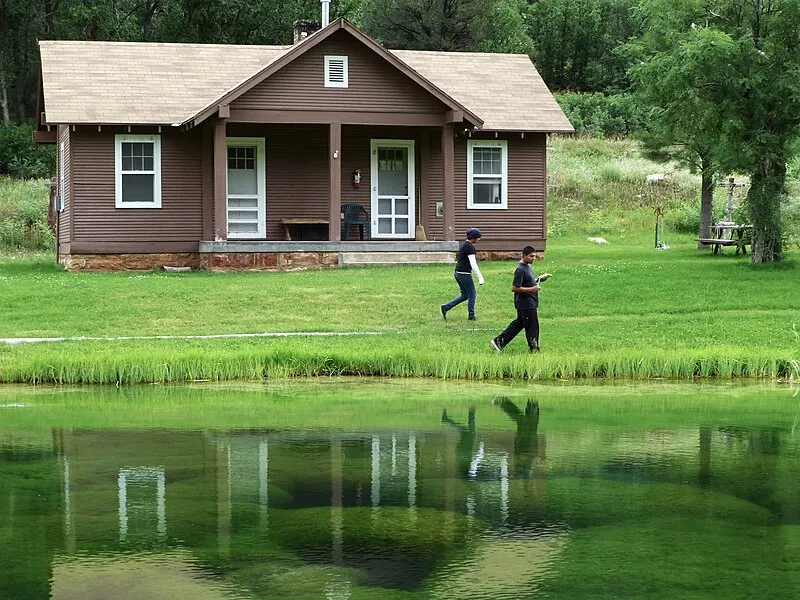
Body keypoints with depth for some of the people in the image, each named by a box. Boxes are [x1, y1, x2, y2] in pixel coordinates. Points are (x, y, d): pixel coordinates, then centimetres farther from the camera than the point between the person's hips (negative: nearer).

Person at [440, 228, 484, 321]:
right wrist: (480, 277, -20)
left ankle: (445, 307, 9)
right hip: (465, 274, -9)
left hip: (458, 273, 9)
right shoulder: (470, 247, -17)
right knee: (472, 294, 5)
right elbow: (473, 264, -21)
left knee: (465, 295, 15)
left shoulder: (464, 244, 13)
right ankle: (471, 315, 14)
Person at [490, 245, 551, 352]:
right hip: (526, 304, -10)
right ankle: (534, 349, 13)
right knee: (532, 326, 1)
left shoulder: (528, 266, 11)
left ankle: (499, 341, 20)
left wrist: (540, 278, 8)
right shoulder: (521, 270, -20)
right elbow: (514, 288, -22)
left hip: (530, 303, 10)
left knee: (519, 323, 16)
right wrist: (531, 289, -24)